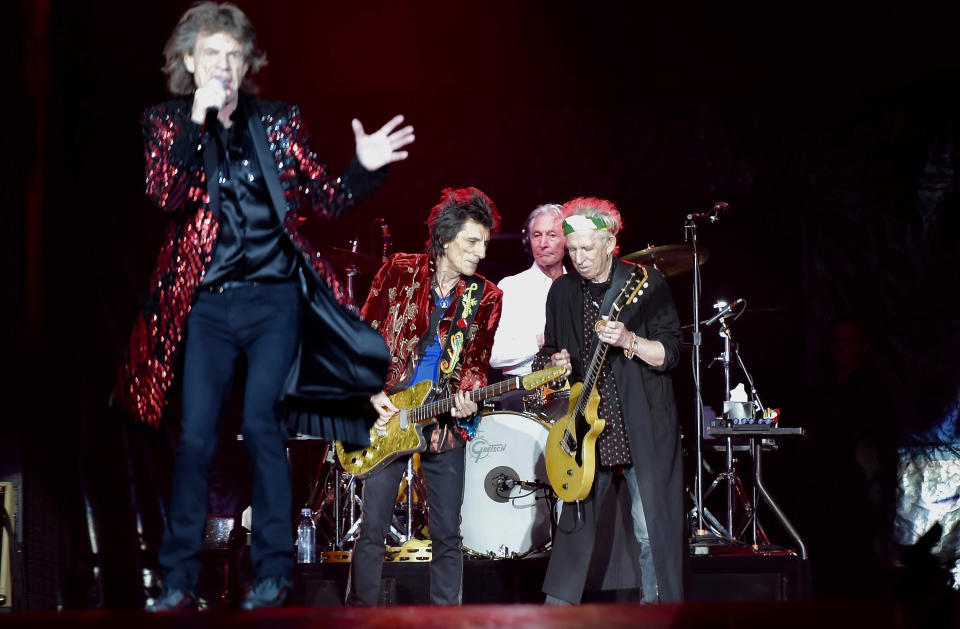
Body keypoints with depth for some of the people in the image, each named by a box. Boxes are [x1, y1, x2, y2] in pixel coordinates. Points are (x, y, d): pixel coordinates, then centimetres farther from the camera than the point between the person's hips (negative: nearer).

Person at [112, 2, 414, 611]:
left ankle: (274, 572, -2)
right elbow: (166, 193, -12)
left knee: (260, 422, -11)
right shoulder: (168, 123, 6)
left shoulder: (278, 122, 8)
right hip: (207, 304, 0)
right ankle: (179, 580, 7)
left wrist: (365, 169, -10)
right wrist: (196, 120, -20)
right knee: (195, 436, -2)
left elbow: (324, 199, 8)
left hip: (273, 298, 0)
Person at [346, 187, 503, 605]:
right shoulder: (400, 271, -1)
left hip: (445, 422, 2)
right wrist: (374, 395, -8)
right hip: (389, 416, -2)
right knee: (372, 530, -1)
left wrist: (467, 397, -13)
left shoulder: (485, 297, 4)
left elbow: (477, 362, 8)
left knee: (447, 536, 4)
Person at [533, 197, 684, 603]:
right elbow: (549, 351, 18)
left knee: (654, 531, -5)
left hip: (645, 429, -4)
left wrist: (628, 341, -25)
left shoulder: (647, 283, -5)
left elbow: (670, 353, -8)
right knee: (575, 523, 6)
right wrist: (554, 363, -5)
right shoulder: (562, 291, 9)